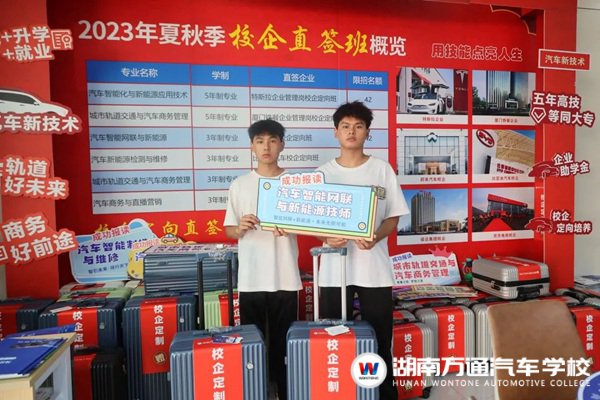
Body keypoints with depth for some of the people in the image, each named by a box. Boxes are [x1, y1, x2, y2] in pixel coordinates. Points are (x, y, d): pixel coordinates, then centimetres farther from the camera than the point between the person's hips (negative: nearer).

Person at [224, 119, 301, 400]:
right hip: (250, 279, 1)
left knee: (284, 344, 9)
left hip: (285, 278, 0)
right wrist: (240, 228, -15)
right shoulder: (239, 185, 5)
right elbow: (228, 231, 7)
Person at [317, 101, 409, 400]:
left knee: (379, 341, 7)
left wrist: (376, 236, -17)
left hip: (374, 267, -1)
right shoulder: (323, 173, 6)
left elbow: (393, 217, 3)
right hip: (334, 269, 1)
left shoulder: (382, 169, 3)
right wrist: (326, 237, -15)